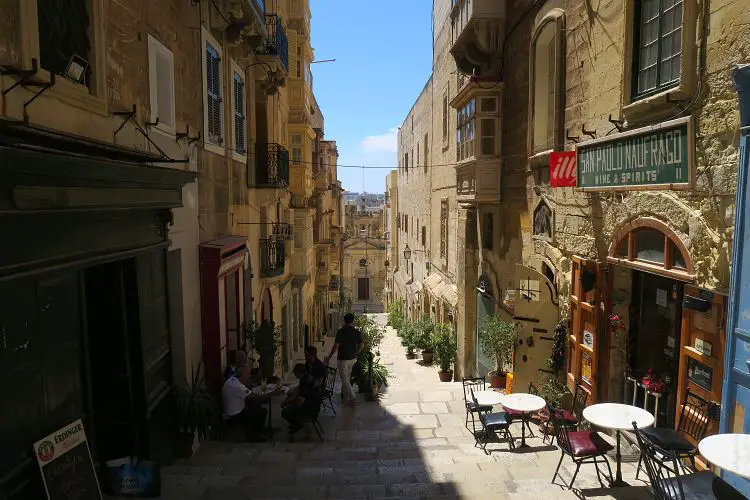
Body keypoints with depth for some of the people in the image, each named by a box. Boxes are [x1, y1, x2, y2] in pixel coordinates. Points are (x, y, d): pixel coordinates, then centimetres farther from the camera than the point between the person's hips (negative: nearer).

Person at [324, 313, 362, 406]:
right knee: (347, 377, 22)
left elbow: (336, 346, -18)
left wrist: (329, 357, -9)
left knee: (344, 379, 2)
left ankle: (352, 398, -3)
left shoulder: (341, 331, -17)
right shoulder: (357, 332, -1)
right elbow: (360, 345, 4)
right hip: (352, 358, 6)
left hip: (343, 359, -6)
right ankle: (344, 394, 35)